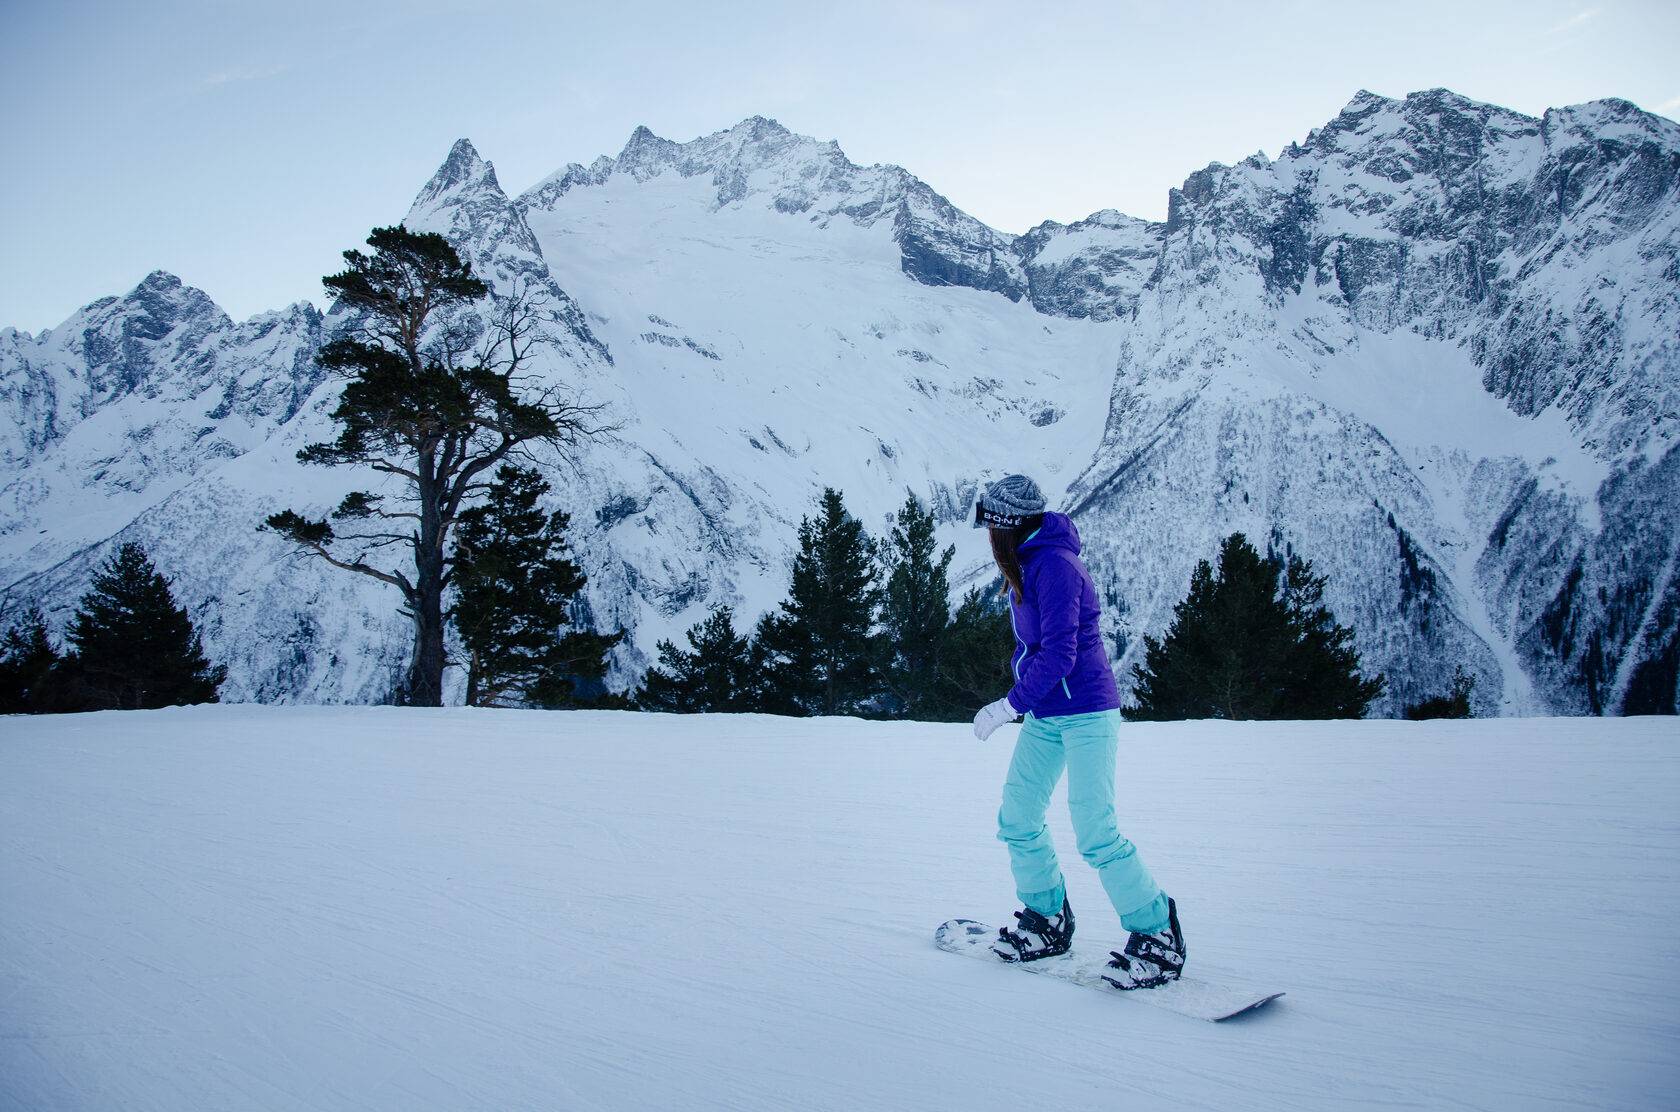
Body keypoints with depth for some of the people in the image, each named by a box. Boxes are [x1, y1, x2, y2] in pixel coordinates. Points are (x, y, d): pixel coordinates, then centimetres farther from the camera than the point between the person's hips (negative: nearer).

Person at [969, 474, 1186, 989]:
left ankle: (1158, 937, 2)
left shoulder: (1053, 564, -18)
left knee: (1095, 834, -11)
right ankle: (1047, 919, 24)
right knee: (1017, 819, 8)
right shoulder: (1027, 565, 12)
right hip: (1045, 715, 9)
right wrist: (1021, 699, 8)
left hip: (1085, 713, -9)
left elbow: (1059, 653, -22)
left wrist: (1010, 704, -16)